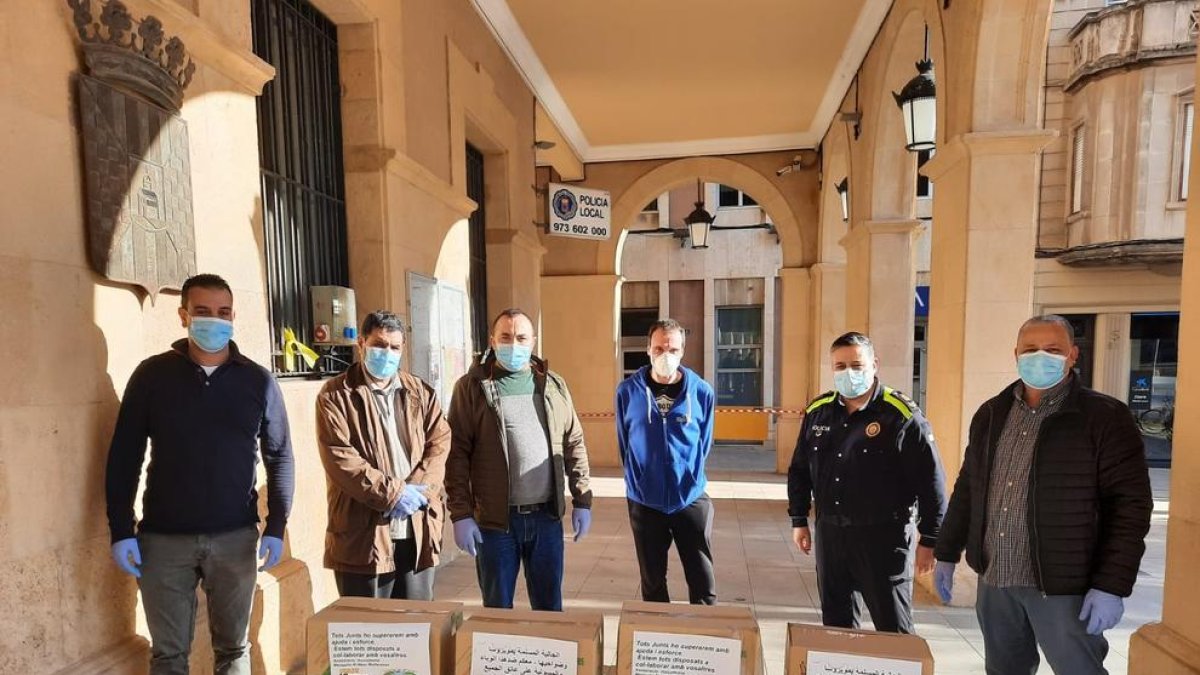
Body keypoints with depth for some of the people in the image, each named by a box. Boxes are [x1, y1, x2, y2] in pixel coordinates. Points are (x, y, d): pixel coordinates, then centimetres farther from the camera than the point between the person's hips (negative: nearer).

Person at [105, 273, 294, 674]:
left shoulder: (258, 381, -1)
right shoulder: (151, 375, -1)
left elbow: (279, 456, 2)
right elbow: (124, 457, 2)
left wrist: (276, 527, -3)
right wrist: (120, 531, -3)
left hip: (236, 537, 0)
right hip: (163, 538, 0)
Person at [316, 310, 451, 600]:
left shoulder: (421, 393, 11)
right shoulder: (335, 395, -2)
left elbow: (440, 443, 3)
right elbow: (340, 458, -12)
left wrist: (416, 489, -13)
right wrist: (392, 493, -16)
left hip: (418, 530, 4)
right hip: (363, 532, -3)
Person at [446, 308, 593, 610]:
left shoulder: (553, 385, 6)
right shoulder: (471, 387, -4)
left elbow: (574, 445, 8)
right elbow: (457, 453, -6)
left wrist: (582, 501, 5)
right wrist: (461, 514, -10)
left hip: (546, 516, 3)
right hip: (495, 519, -2)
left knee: (549, 605, 16)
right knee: (497, 608, 13)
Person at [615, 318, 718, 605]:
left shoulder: (702, 392, -6)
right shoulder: (628, 391, -7)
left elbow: (704, 444, 6)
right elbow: (624, 444, 5)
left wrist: (688, 479, 10)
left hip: (691, 499, 0)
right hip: (644, 502, 0)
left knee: (703, 582, 8)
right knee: (652, 583, 15)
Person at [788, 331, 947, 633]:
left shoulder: (902, 415, -10)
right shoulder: (818, 411, 5)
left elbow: (931, 481, -7)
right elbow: (799, 470, 14)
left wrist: (930, 540, -5)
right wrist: (799, 521, 13)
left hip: (884, 538, -4)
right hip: (829, 534, 5)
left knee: (894, 631, 7)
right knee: (836, 624, 17)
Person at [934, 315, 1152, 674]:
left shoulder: (1105, 417, -7)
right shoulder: (991, 414, 7)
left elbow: (1130, 504, -10)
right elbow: (967, 489, 12)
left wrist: (1112, 585, -15)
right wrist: (947, 554, 11)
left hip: (1062, 586, -5)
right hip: (994, 580, 5)